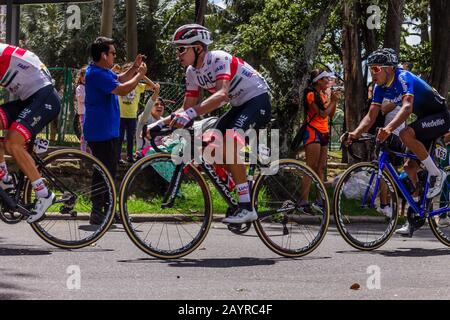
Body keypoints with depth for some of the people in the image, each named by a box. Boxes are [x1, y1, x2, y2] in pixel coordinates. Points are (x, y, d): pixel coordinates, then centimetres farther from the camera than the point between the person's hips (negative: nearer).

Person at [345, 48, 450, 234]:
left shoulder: (404, 78, -26)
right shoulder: (381, 88, -1)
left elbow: (407, 107, -41)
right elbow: (371, 115, -4)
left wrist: (389, 129, -56)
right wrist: (356, 133, -23)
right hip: (425, 120, 9)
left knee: (406, 134, -34)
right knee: (410, 167, 4)